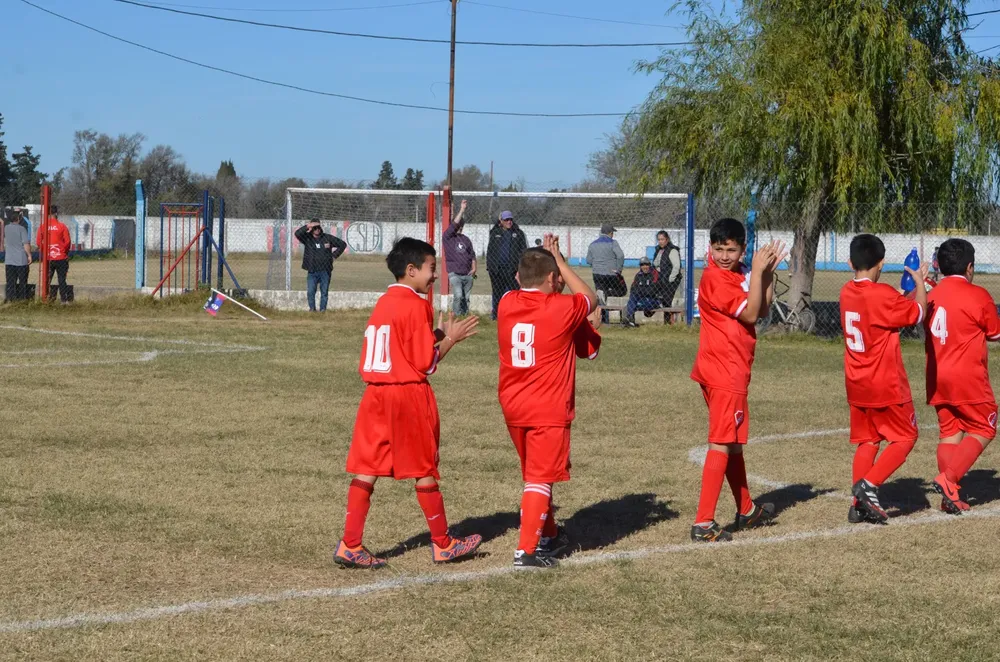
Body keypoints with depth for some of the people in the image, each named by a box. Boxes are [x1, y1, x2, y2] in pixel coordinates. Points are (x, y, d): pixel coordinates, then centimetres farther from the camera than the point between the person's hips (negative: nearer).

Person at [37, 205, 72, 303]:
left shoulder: (42, 226, -2)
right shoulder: (62, 226, -6)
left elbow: (38, 242, -1)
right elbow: (67, 241, -5)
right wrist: (65, 252, 11)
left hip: (47, 258, 1)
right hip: (61, 258, -1)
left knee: (47, 280, 10)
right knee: (62, 280, 4)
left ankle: (45, 298, 8)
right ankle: (64, 299, 2)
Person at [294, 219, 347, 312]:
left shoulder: (328, 238, 4)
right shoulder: (307, 238, 1)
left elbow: (342, 244, 13)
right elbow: (297, 234, -18)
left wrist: (334, 255, 6)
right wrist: (307, 226, -25)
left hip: (325, 271, 1)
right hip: (312, 271, -1)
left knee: (324, 292, 4)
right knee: (310, 291, -8)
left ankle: (322, 309, 12)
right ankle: (312, 308, 6)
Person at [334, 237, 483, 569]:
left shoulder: (383, 303, 13)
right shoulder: (416, 306, -12)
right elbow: (425, 363, -13)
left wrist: (436, 335, 14)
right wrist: (450, 338, 0)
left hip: (376, 393, 7)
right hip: (409, 395, -7)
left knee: (367, 469, 3)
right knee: (425, 471, 4)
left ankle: (350, 545, -1)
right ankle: (443, 544, 16)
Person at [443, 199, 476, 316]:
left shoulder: (466, 239, 17)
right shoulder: (447, 237, 2)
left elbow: (472, 255, 17)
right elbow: (454, 224, -13)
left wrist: (474, 268, 4)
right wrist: (462, 210, -13)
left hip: (468, 275, 5)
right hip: (454, 274, -5)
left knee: (466, 298, 6)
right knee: (458, 295, -19)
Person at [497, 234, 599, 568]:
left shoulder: (507, 304, 0)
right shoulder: (562, 308, -13)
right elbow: (590, 299, 9)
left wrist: (545, 258, 20)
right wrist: (559, 260, 12)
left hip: (513, 406, 6)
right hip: (548, 409, -6)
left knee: (535, 473, 21)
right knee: (540, 478, -3)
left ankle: (548, 535, 36)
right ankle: (527, 550, -11)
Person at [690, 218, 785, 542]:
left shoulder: (738, 275, 11)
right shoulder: (715, 278, -17)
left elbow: (763, 310, 9)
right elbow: (750, 314, -21)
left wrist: (768, 273, -1)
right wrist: (757, 272, -19)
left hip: (731, 371, 10)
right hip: (724, 372, -10)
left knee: (733, 442, 21)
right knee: (722, 444, -10)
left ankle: (746, 510, 36)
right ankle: (703, 524, -12)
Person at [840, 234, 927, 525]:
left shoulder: (847, 292, 4)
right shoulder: (882, 294, -19)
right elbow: (917, 313, -6)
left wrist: (915, 287, 14)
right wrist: (920, 283, 9)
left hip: (857, 385, 7)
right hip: (886, 385, -7)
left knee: (867, 441, 14)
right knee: (905, 438, 7)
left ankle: (860, 505, 9)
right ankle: (868, 485, -10)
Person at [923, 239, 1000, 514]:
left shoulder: (932, 295, 7)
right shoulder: (978, 296, -9)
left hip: (937, 376, 6)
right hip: (968, 378, -6)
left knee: (949, 433, 11)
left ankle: (950, 495, 7)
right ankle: (948, 478, -13)